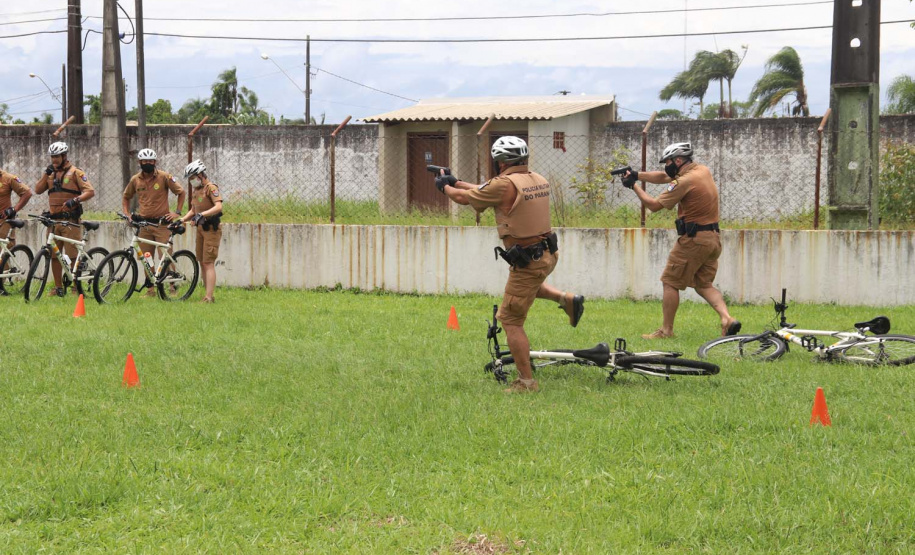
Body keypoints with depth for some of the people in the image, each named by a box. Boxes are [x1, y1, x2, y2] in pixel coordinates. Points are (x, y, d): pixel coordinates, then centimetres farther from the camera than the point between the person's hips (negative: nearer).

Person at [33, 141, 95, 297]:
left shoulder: (75, 172, -2)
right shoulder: (51, 173, 15)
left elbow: (90, 191, -10)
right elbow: (38, 190, 9)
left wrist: (75, 200, -25)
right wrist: (46, 174, -1)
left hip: (70, 219, -6)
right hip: (53, 219, 6)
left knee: (73, 255, -5)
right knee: (54, 255, 7)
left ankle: (76, 286, 2)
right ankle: (58, 287, 14)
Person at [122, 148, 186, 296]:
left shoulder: (164, 177, -4)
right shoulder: (135, 180, 6)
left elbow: (181, 192, 5)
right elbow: (126, 197, 23)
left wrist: (177, 212, -2)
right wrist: (127, 214, 10)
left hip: (162, 224, -4)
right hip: (144, 225, 4)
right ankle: (151, 290, 14)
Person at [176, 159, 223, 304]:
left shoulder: (211, 187, -13)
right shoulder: (195, 189, 14)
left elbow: (218, 207, -27)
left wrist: (202, 214, -36)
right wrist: (181, 220, 7)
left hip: (211, 228, -9)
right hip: (200, 228, 9)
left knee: (208, 263, -12)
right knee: (203, 263, 9)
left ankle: (208, 297, -14)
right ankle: (209, 296, 15)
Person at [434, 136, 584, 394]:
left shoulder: (504, 184, -17)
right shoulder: (538, 180, 8)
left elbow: (464, 198, -3)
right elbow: (486, 190, 21)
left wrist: (445, 186, 18)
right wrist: (457, 182, 27)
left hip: (528, 261, -8)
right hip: (549, 253, 8)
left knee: (511, 321, 2)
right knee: (528, 283, 39)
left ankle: (526, 381, 3)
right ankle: (566, 299, 19)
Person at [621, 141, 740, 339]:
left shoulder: (685, 181, -16)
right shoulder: (703, 171, 11)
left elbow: (654, 205, -10)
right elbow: (663, 177, 19)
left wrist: (634, 185, 2)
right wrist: (637, 175, 12)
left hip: (694, 239, -9)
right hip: (714, 239, 9)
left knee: (671, 283, 3)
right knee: (704, 285, 15)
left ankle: (666, 330, 8)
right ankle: (727, 319, -5)